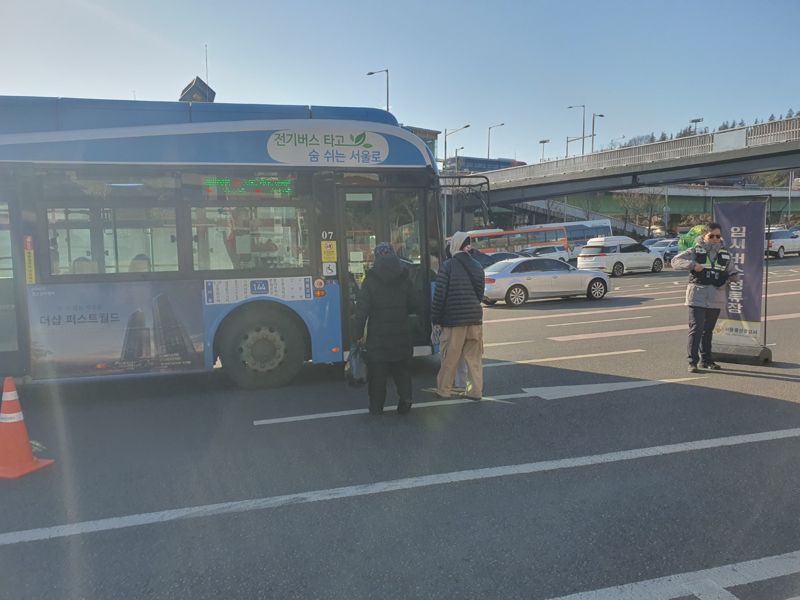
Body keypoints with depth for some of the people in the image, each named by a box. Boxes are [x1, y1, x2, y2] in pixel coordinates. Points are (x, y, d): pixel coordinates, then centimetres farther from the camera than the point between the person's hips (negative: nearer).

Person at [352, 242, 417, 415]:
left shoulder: (370, 281, -6)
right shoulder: (404, 279, 3)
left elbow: (362, 309, -9)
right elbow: (413, 307, 7)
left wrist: (358, 333, -4)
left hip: (378, 335, -2)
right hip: (401, 334, 2)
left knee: (377, 371, 6)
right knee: (402, 369, 14)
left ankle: (376, 407, 9)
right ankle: (405, 397, 0)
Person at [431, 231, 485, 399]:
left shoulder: (448, 266, -9)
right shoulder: (477, 266, 8)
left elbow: (439, 295, -10)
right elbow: (480, 293, 14)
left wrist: (435, 319, -3)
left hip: (454, 320, -4)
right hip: (475, 318, 5)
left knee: (450, 359, 5)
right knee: (474, 358, 11)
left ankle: (443, 390, 15)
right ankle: (476, 391, 13)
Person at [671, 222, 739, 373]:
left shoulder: (725, 254, 11)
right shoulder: (695, 251, -2)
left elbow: (733, 273, 18)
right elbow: (675, 261, -10)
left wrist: (733, 277, -6)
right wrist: (692, 265, -24)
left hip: (716, 299, 5)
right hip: (697, 297, -4)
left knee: (708, 330, 13)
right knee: (696, 329, -9)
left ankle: (706, 360, 23)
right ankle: (692, 362, -6)